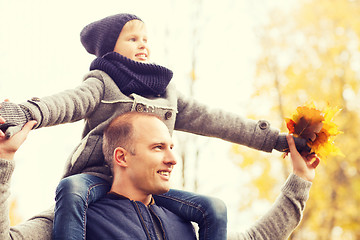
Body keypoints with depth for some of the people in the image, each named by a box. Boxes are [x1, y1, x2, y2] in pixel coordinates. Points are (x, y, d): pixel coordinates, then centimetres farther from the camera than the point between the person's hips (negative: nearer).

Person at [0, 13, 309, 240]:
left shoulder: (167, 91, 23)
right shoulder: (102, 84, 7)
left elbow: (211, 119, 22)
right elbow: (69, 102, -12)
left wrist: (274, 139, 19)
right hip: (100, 176, -5)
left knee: (212, 208, -10)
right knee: (72, 189, -37)